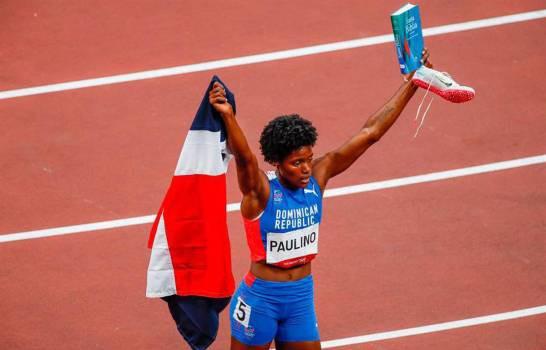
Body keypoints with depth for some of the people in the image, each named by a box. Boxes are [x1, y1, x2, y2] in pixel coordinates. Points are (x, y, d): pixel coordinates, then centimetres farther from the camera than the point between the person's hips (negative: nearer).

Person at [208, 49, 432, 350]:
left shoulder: (317, 177, -5)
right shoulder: (261, 191, -18)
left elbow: (370, 133, -4)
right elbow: (244, 157, -40)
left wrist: (412, 83, -4)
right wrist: (227, 117, -60)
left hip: (302, 297, 5)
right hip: (260, 298, -5)